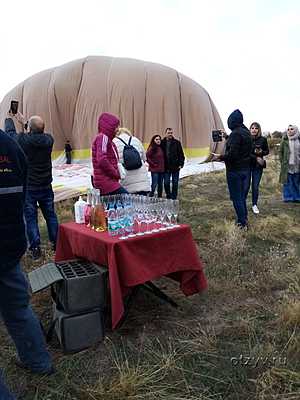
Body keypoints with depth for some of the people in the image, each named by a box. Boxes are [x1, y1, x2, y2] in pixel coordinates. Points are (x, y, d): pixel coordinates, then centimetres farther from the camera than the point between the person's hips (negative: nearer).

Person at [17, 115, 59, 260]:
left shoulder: (22, 139, -16)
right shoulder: (48, 139, -6)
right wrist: (25, 121, 25)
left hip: (28, 187, -3)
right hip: (46, 186, 3)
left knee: (31, 218, 5)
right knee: (50, 215, 14)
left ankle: (35, 249, 9)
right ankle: (56, 244, 24)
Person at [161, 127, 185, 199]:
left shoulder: (177, 142, 2)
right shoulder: (162, 143, 3)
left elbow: (181, 154, 3)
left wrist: (181, 164, -5)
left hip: (175, 167, 0)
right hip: (166, 167, 1)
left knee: (175, 183, 5)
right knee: (166, 183, 3)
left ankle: (174, 197, 14)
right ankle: (168, 197, 18)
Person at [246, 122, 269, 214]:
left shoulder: (263, 139, 0)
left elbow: (267, 151, 9)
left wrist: (261, 152, -11)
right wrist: (256, 158, -14)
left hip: (258, 166, 2)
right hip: (247, 165, -2)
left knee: (255, 187, 7)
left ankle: (254, 205, 23)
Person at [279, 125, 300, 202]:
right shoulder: (285, 140, 2)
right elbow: (280, 151, 5)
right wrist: (282, 162, -2)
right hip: (287, 166, -1)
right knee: (288, 182, 4)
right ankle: (288, 197, 13)